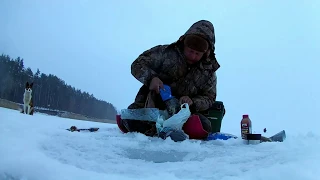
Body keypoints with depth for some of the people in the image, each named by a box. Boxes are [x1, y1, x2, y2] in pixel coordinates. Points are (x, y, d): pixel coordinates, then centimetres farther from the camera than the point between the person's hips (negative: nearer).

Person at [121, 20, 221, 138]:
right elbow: (138, 65, -3)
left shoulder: (209, 71, 4)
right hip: (150, 104, -2)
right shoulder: (166, 52, -4)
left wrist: (192, 102, -18)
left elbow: (209, 98, 5)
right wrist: (151, 78, -25)